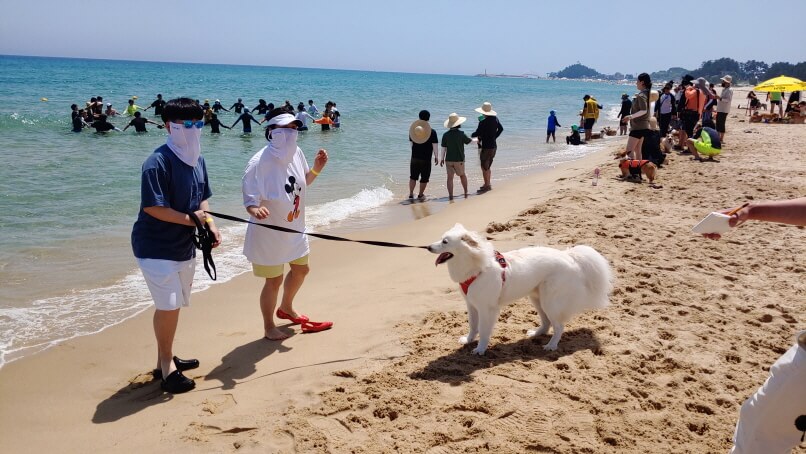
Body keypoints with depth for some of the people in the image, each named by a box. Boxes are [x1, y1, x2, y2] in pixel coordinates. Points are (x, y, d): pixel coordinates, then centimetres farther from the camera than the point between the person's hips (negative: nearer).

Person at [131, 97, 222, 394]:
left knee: (172, 304, 16)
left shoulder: (197, 160, 6)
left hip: (184, 245, 8)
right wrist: (189, 219, -19)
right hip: (156, 247, -8)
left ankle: (165, 359, 32)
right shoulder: (158, 162, -20)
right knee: (168, 305, -8)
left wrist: (210, 224, -1)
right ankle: (166, 368, 9)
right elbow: (152, 207, -24)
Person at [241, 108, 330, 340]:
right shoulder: (260, 162, -26)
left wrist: (315, 169, -6)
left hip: (294, 229, 8)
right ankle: (269, 327, 27)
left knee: (300, 269, 24)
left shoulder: (296, 153, -4)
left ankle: (286, 308, 51)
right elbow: (250, 199, -22)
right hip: (269, 232, -8)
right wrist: (255, 210, -44)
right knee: (274, 280, 4)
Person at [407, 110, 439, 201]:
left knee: (413, 176, 17)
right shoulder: (432, 132, -12)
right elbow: (435, 145, -10)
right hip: (426, 159, -4)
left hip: (414, 157, 4)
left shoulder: (413, 130, 0)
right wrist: (436, 156, 2)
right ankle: (420, 195, 17)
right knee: (424, 178, 10)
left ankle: (411, 194, 19)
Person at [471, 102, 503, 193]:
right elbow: (501, 129, 18)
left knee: (484, 167, 0)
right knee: (488, 167, 20)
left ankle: (487, 185, 3)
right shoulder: (495, 119, 4)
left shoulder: (483, 122, -21)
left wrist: (471, 135, 4)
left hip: (486, 147, -8)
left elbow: (477, 133, -17)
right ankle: (487, 184, 28)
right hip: (494, 146, 9)